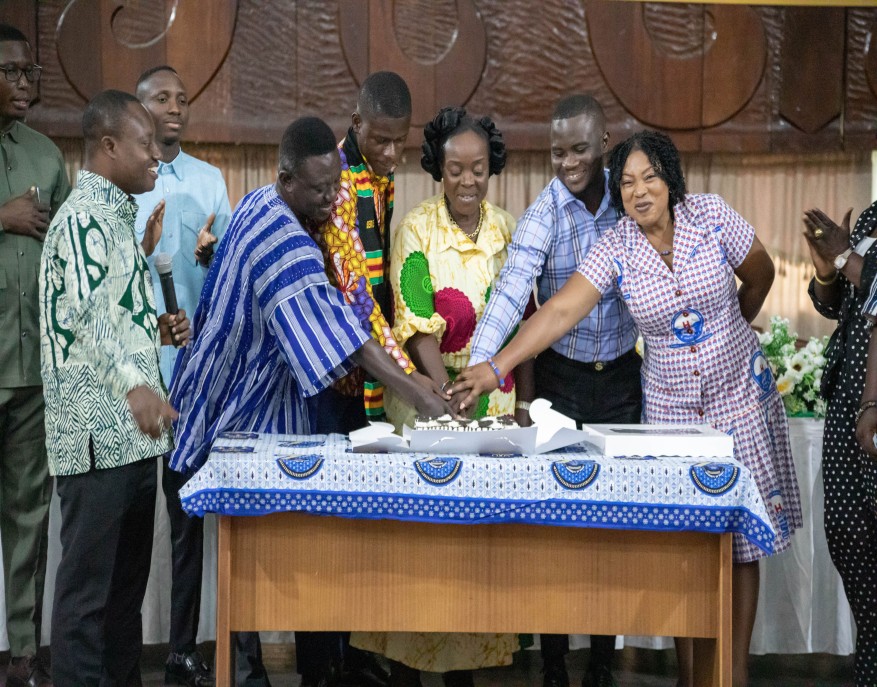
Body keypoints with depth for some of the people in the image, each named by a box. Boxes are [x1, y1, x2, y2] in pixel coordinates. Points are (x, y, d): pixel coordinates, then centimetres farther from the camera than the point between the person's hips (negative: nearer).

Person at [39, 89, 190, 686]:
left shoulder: (118, 216, 18)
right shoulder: (82, 219, -12)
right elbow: (84, 315, -27)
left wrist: (157, 330, 9)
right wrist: (134, 383, -41)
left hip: (133, 435, 10)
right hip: (98, 437, -10)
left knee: (128, 581, 15)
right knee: (89, 589, -3)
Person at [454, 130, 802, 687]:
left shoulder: (712, 216, -10)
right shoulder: (615, 251, -10)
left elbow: (760, 274, 6)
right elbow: (561, 311, -20)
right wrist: (498, 365, -32)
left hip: (739, 393, 0)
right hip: (670, 406, 0)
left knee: (743, 534, 2)